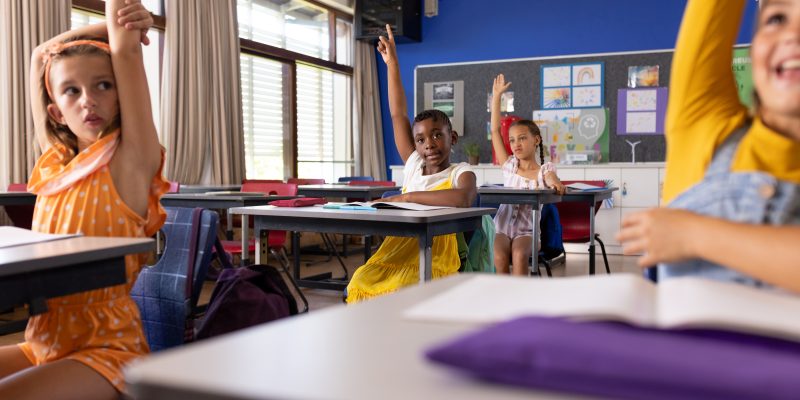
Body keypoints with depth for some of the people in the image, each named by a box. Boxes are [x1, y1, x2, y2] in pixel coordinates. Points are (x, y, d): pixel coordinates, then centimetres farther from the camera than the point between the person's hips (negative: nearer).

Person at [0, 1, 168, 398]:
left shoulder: (130, 162, -9)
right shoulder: (53, 161, 7)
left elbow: (127, 53, -10)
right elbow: (41, 54, 12)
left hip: (107, 348, -6)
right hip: (41, 344, 6)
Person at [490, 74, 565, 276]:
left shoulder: (544, 169, 3)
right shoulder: (509, 166, 9)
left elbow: (550, 177, -22)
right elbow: (495, 131, 7)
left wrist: (556, 184, -48)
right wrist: (496, 95, 7)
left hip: (527, 230, -2)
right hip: (502, 227, 2)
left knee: (519, 255, -33)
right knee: (500, 257, -29)